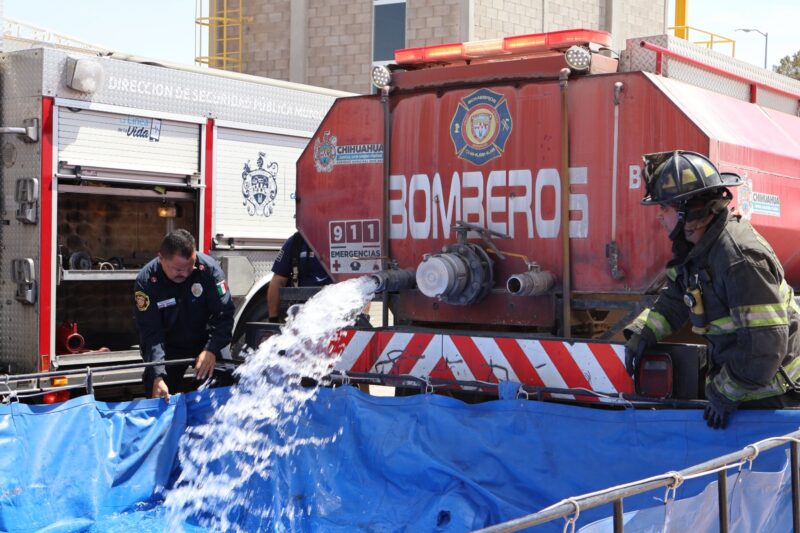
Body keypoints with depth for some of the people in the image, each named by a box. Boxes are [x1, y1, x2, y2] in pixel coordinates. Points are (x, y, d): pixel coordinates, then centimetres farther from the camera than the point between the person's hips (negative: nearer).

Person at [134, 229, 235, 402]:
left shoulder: (209, 268, -23)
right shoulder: (146, 281, -24)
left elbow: (224, 313, -20)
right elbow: (150, 332, -24)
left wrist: (211, 350, -35)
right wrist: (157, 376, -35)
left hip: (205, 341, 0)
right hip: (168, 347, 0)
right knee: (158, 397, -4)